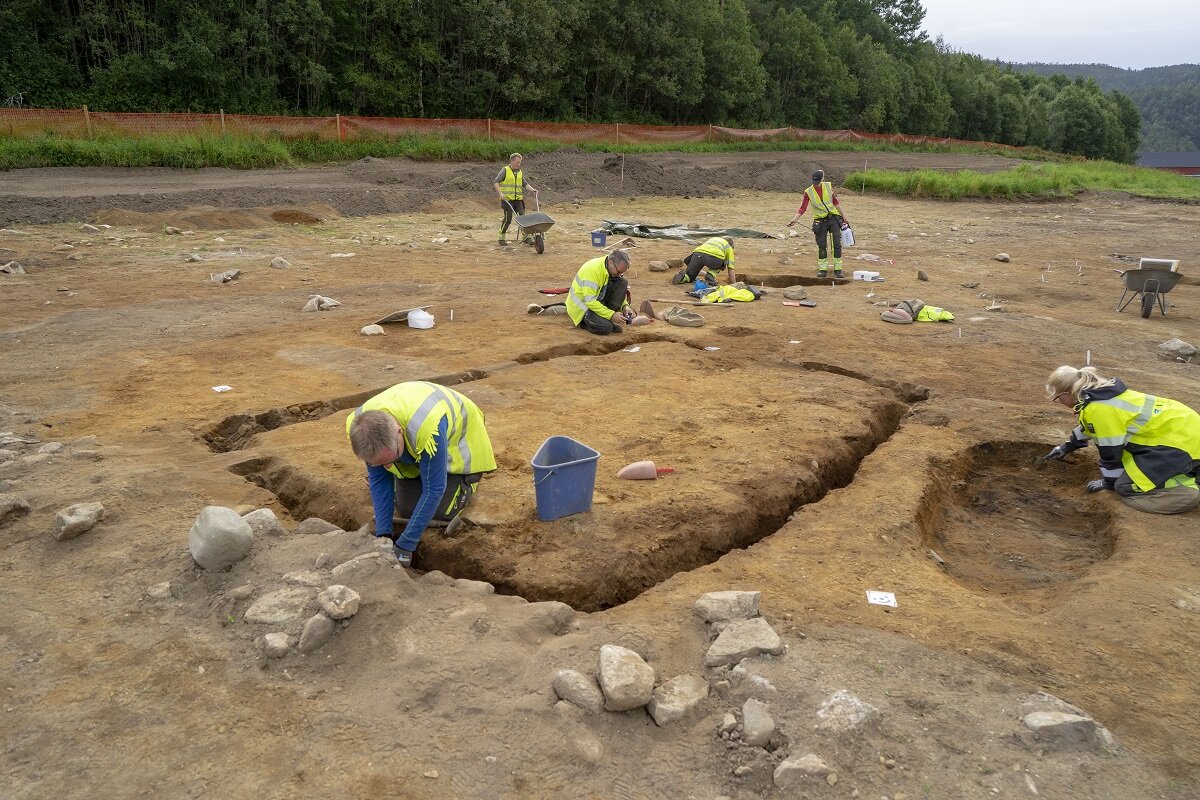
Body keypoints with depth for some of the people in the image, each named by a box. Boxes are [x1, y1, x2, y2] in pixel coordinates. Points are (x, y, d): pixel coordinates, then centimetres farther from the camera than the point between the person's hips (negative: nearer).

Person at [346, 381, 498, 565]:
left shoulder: (428, 429, -47)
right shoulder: (360, 427, -31)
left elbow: (434, 489, -36)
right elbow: (378, 480, -17)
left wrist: (405, 545, -34)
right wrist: (383, 535, -21)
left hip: (455, 437, -4)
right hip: (412, 448, 4)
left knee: (443, 511, -13)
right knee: (406, 508, -4)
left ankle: (469, 478, 16)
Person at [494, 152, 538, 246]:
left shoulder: (520, 172, 16)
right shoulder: (505, 170, -1)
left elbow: (525, 183, 15)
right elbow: (496, 182, -6)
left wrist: (532, 189, -2)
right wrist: (500, 193, -19)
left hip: (518, 199, 5)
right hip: (507, 199, -5)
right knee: (508, 219, -7)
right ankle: (501, 238, 6)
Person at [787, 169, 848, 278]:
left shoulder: (829, 186, 0)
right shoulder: (808, 192, -5)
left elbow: (835, 201, 11)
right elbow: (803, 208, -11)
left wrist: (843, 215, 13)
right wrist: (795, 219, -25)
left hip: (834, 218, 1)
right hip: (820, 221, -1)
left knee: (837, 244, -3)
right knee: (822, 246, 2)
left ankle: (838, 269, 2)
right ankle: (823, 269, 12)